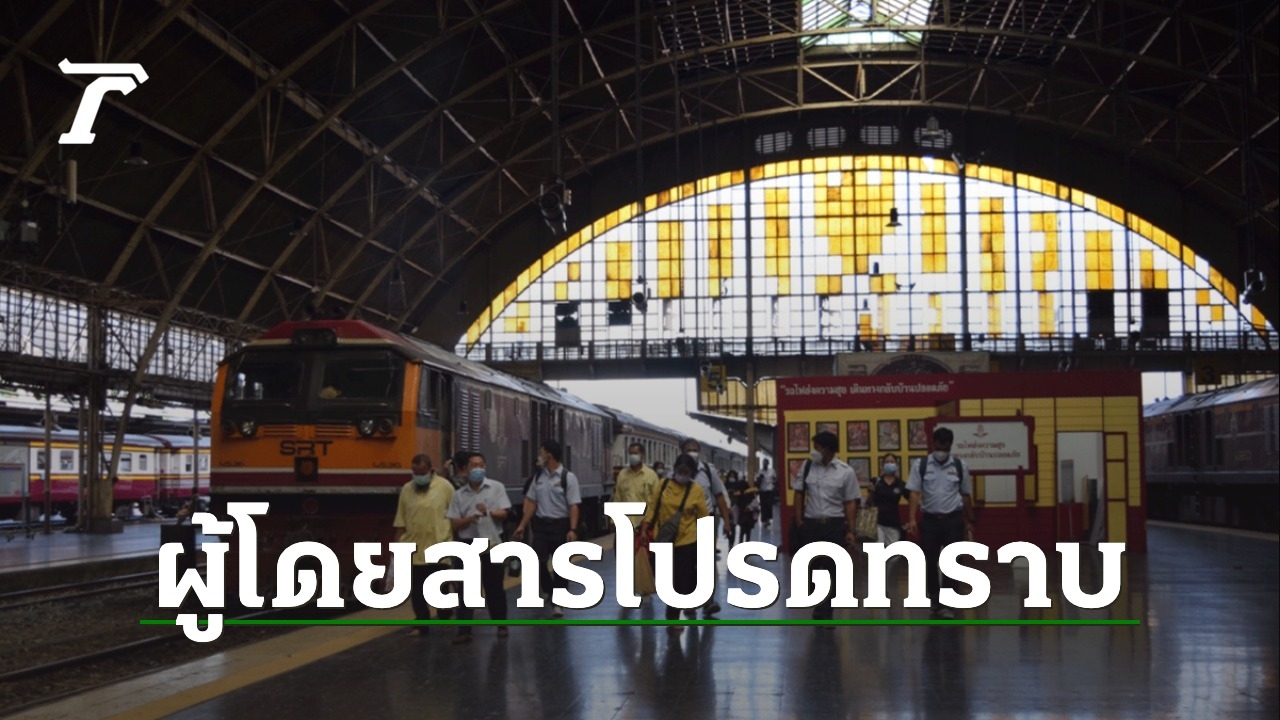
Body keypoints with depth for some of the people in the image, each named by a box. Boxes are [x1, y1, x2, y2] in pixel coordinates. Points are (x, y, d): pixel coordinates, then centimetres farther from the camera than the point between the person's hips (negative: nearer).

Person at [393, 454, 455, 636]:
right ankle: (421, 624, 17)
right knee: (417, 590, 7)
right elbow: (401, 520, 9)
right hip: (414, 547, 3)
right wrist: (398, 540, 7)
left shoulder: (445, 487, -4)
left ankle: (445, 620, 26)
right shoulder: (406, 489, 6)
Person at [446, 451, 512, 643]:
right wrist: (471, 518, -17)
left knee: (494, 586, 8)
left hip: (492, 543, -1)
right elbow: (455, 524, 2)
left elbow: (503, 513, -7)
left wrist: (489, 512, -26)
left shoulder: (496, 487, 1)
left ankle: (501, 625, 22)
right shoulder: (459, 494, 5)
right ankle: (464, 630, -1)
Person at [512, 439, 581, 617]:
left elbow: (573, 506, -13)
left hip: (560, 525, -4)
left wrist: (572, 530, -20)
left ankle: (558, 603, 15)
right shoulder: (538, 477, 5)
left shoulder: (568, 477, -10)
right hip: (541, 524, 4)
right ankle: (551, 592, 25)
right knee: (538, 562, 1)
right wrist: (522, 525, 8)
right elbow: (531, 502, 10)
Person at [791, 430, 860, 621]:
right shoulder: (808, 466, 1)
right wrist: (799, 519, 2)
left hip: (835, 526, -2)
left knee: (832, 570, 2)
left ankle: (824, 611, 13)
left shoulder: (845, 471, -5)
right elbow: (799, 493, 8)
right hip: (811, 524, 2)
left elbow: (851, 503, -3)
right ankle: (821, 607, 29)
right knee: (811, 567, 10)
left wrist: (850, 531, -5)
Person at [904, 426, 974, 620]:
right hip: (930, 520, 0)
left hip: (953, 520, 0)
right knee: (930, 562, 6)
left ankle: (948, 605, 0)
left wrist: (969, 521, 13)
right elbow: (915, 493, -7)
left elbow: (966, 495, 10)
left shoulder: (960, 466, 2)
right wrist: (912, 519, -17)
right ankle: (935, 604, 19)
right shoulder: (920, 466, -1)